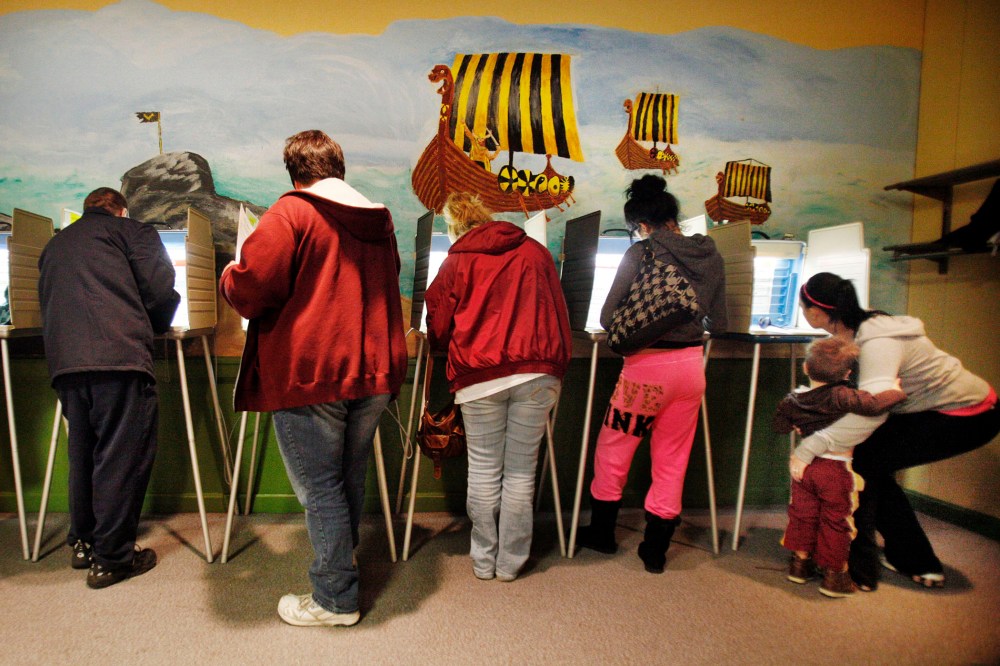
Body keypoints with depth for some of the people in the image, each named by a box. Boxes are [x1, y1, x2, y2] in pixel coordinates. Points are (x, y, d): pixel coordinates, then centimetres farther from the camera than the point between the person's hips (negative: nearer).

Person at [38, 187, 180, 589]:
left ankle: (83, 543, 32)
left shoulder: (55, 244, 29)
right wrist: (156, 327, 18)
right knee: (123, 455, 0)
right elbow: (159, 288, 0)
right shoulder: (129, 229, 11)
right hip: (118, 355, -7)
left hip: (64, 360, 7)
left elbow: (46, 303, 28)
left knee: (83, 451, 19)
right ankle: (111, 557, 6)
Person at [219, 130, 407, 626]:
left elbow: (252, 290, -14)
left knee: (319, 488, 5)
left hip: (310, 375, -6)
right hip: (374, 370, 7)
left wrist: (229, 276, 8)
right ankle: (342, 562, 39)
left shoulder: (290, 213, -8)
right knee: (350, 478, 21)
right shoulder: (379, 220, 12)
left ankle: (335, 600, 16)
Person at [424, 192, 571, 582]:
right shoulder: (535, 251, 12)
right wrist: (558, 367, 24)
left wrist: (446, 348, 31)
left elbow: (437, 328, 9)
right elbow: (559, 313, 13)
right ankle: (511, 562, 20)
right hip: (537, 373, 2)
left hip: (480, 374, -1)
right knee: (521, 472, 8)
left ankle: (483, 560, 21)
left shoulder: (457, 262, 5)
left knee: (484, 471, 9)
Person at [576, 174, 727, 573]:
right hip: (691, 366, 5)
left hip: (647, 367, -5)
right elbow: (718, 324, 10)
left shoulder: (641, 254, -10)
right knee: (672, 462, 15)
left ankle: (602, 533, 32)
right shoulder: (711, 256, 5)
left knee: (612, 451, 15)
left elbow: (607, 319, -10)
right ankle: (655, 549, 27)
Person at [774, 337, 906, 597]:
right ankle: (834, 575, 18)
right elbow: (873, 404, -31)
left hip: (803, 465, 5)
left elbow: (780, 425, 8)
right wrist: (895, 391, -13)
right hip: (836, 468, -5)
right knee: (835, 521, 9)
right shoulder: (841, 396, -19)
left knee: (803, 514, 18)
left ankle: (800, 562, 31)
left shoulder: (793, 399, -2)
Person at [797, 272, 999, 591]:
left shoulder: (877, 341, -30)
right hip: (951, 407, 9)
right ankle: (918, 563, 23)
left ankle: (858, 570, 0)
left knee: (864, 462, -11)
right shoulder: (855, 331, -2)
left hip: (967, 414, -9)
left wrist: (812, 444, -42)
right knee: (871, 465, 9)